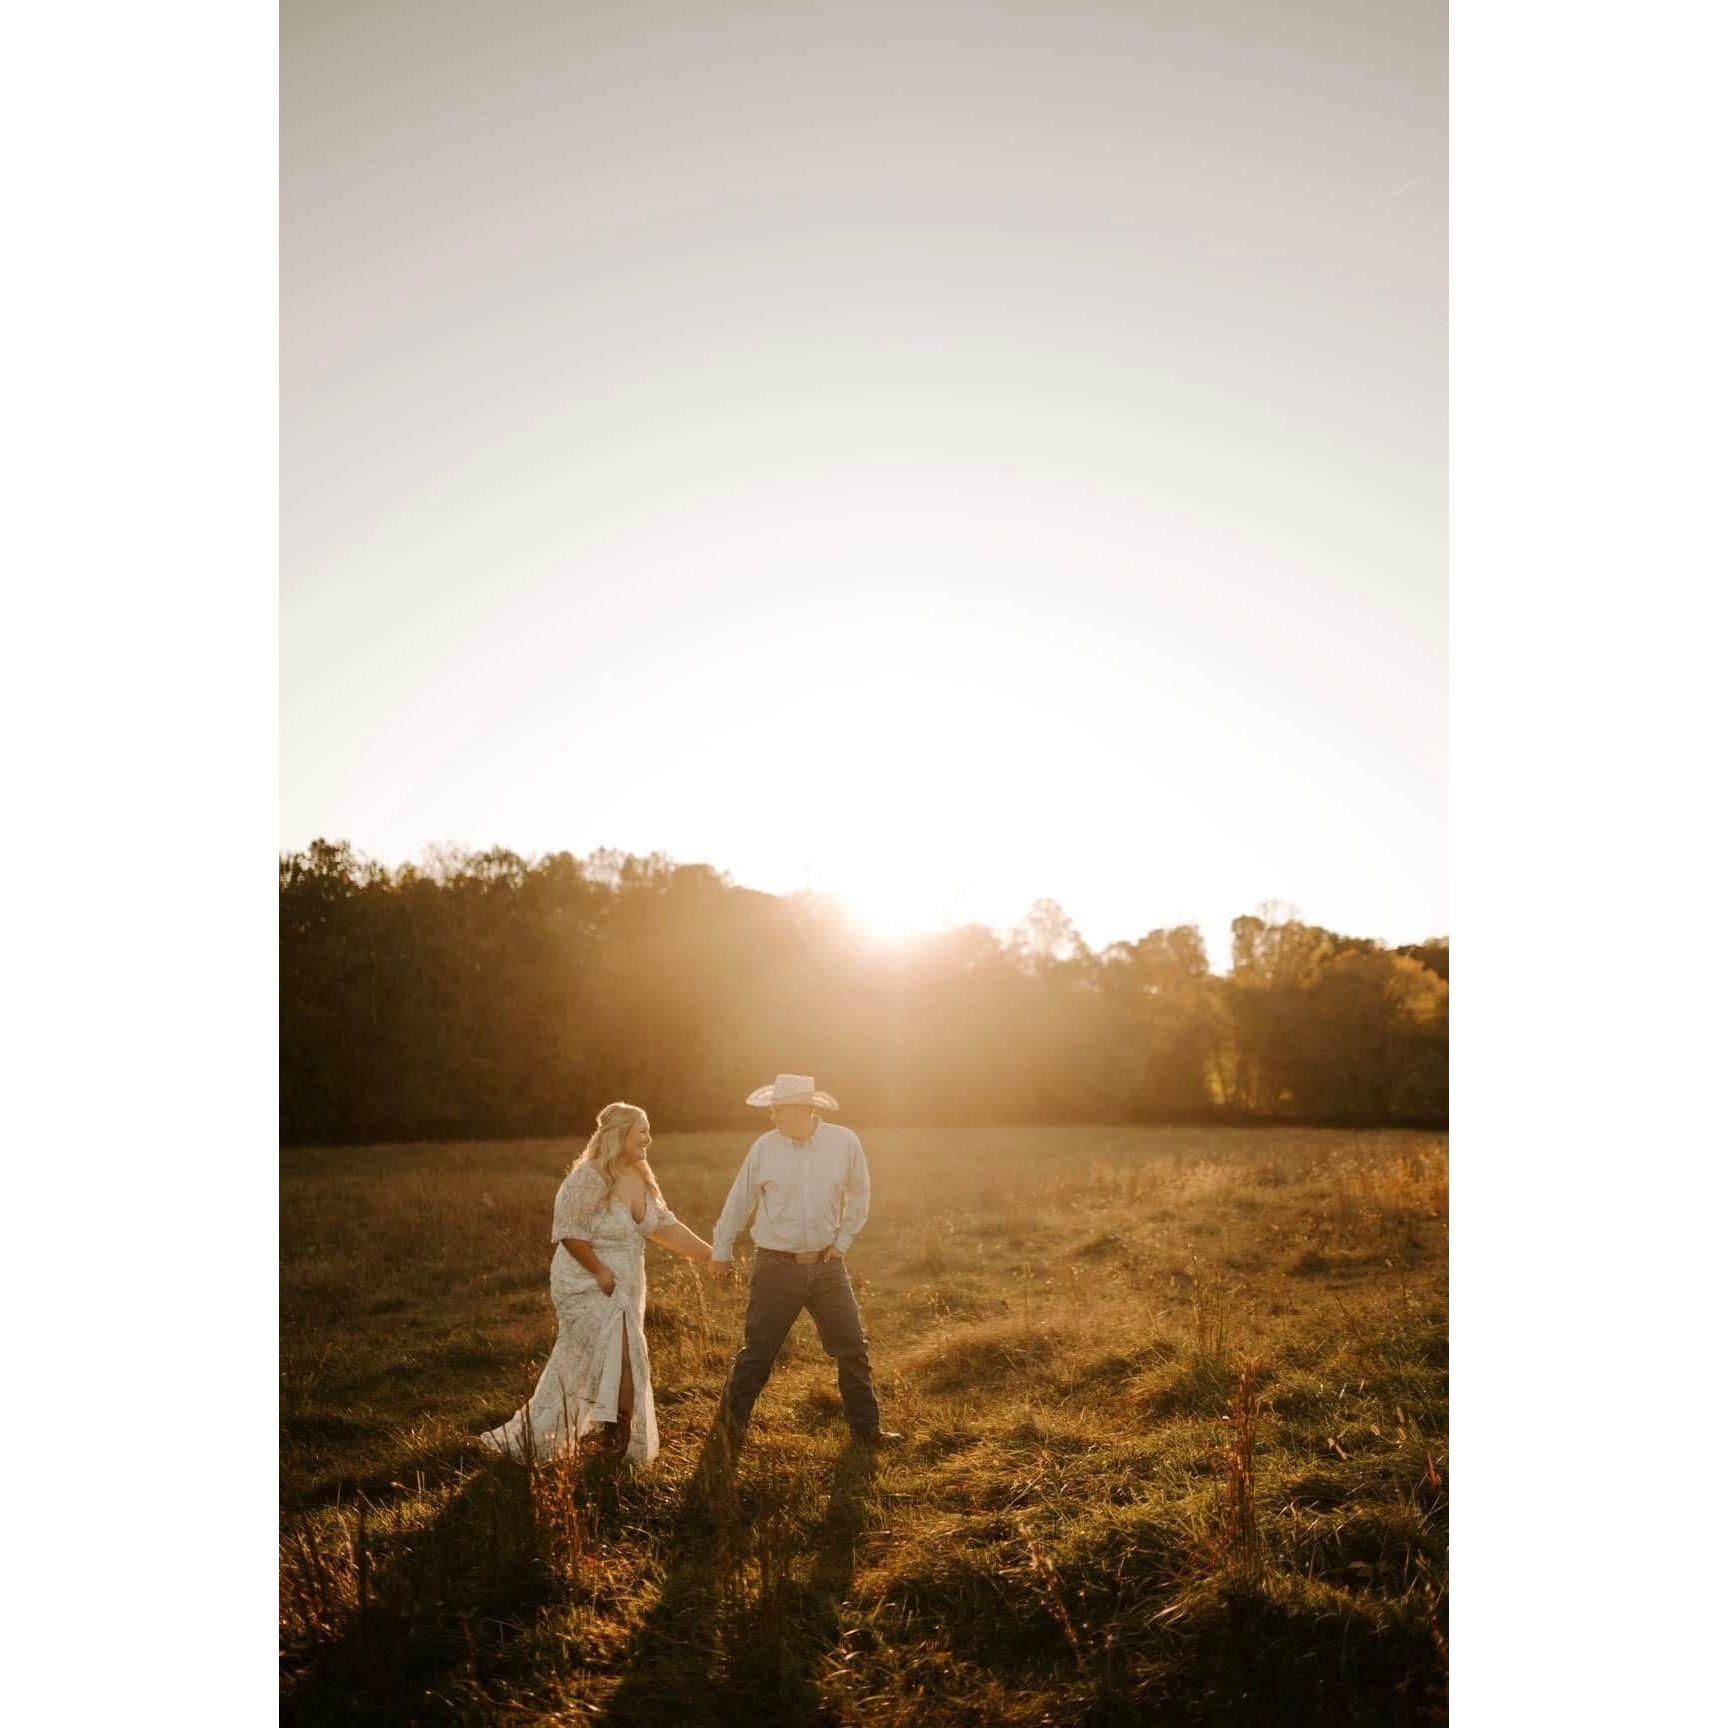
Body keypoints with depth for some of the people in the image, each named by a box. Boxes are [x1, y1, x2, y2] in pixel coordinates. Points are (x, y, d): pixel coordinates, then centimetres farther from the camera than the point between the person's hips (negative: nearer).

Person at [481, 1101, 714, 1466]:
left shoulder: (641, 1179, 3)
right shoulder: (589, 1178, -22)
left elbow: (666, 1227, 7)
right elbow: (569, 1233, -22)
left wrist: (712, 1255, 4)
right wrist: (601, 1273, -19)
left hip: (624, 1291, 8)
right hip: (588, 1289, -8)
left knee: (580, 1371, 15)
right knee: (622, 1366, -7)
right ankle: (620, 1446, 11)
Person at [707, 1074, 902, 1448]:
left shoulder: (844, 1143, -7)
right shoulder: (764, 1147, -8)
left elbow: (859, 1195, 8)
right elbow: (739, 1200, 4)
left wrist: (842, 1241, 5)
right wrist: (720, 1251, 12)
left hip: (827, 1265, 2)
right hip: (777, 1267, -2)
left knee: (853, 1348, 7)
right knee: (757, 1353, 5)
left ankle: (866, 1428, 21)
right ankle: (730, 1426, 22)